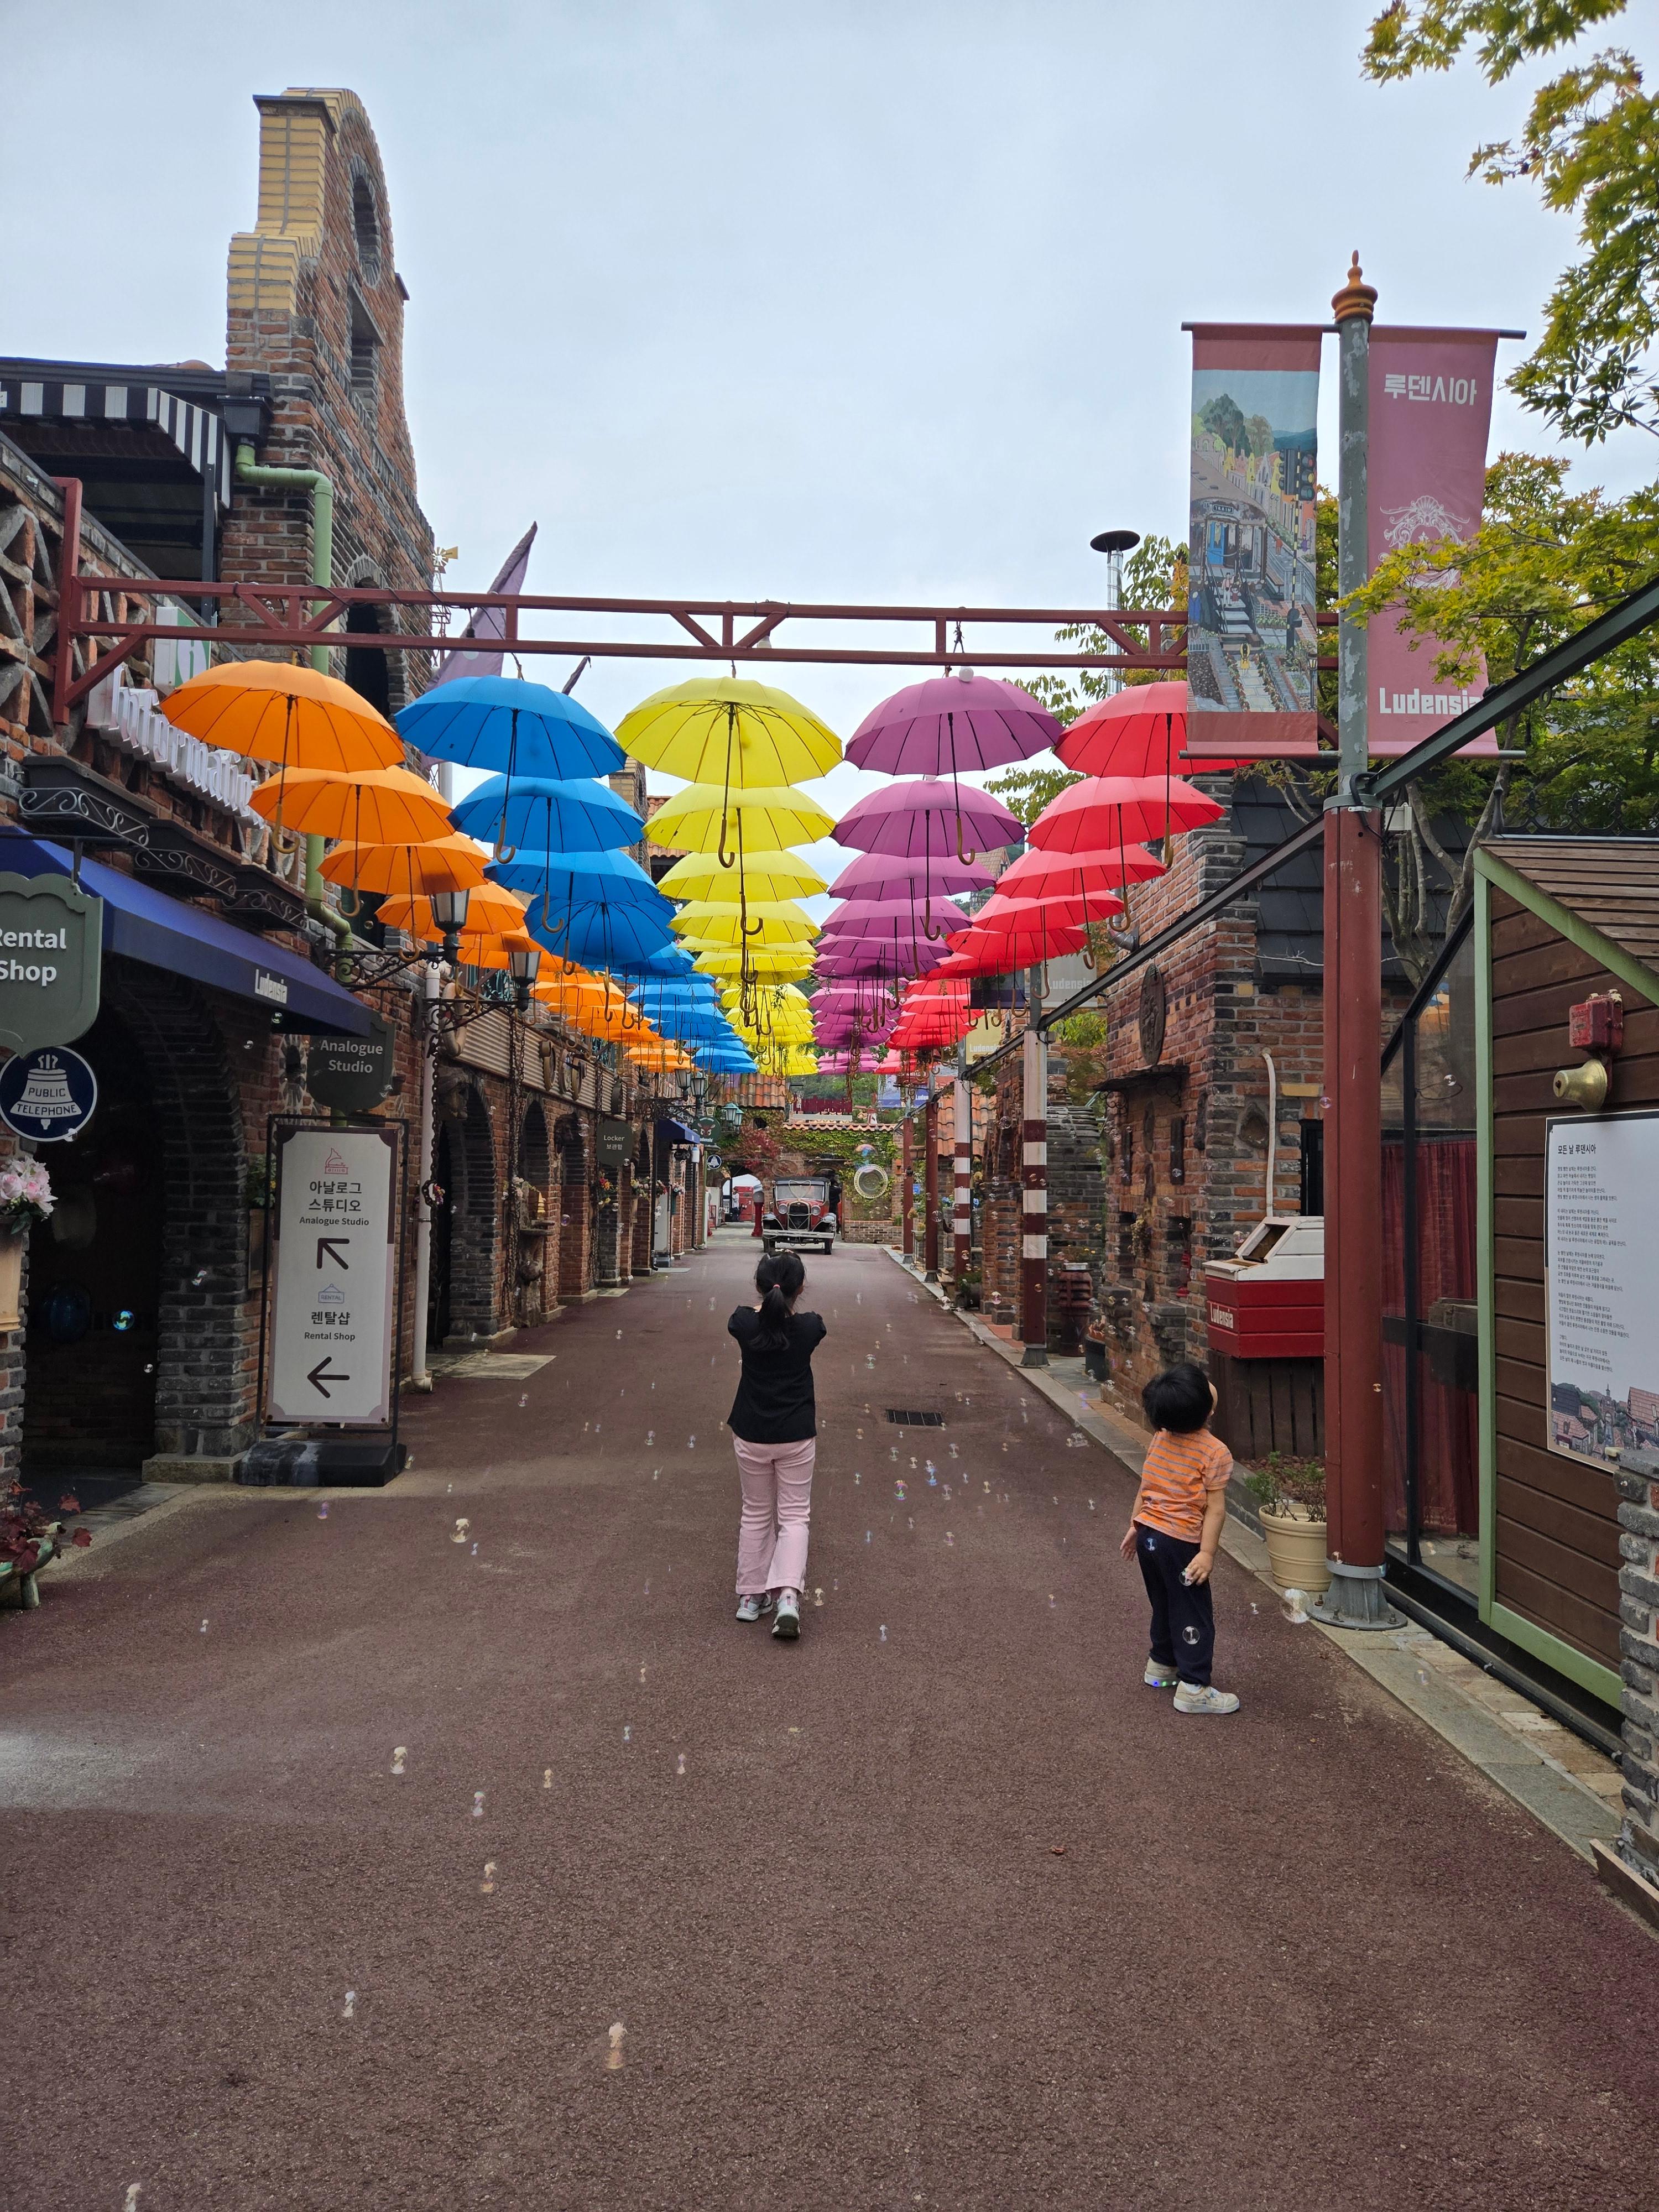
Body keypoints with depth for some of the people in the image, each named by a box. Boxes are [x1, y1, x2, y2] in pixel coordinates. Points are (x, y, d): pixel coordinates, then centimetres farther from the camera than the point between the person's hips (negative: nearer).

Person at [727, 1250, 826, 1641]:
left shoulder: (745, 1323, -12)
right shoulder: (810, 1327, -12)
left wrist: (768, 1301, 31)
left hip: (750, 1435, 1)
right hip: (796, 1436, -1)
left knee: (756, 1514, 15)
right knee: (794, 1515, 6)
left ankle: (750, 1595, 21)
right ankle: (787, 1594, -11)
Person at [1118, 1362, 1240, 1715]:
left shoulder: (1161, 1439, 3)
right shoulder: (1215, 1453, -17)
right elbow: (1215, 1509, -17)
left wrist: (1135, 1527, 20)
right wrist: (1207, 1553, -14)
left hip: (1148, 1534, 7)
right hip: (1180, 1543, -7)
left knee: (1164, 1605, 24)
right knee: (1194, 1615, 5)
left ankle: (1161, 1666, 39)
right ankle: (1193, 1688, 9)